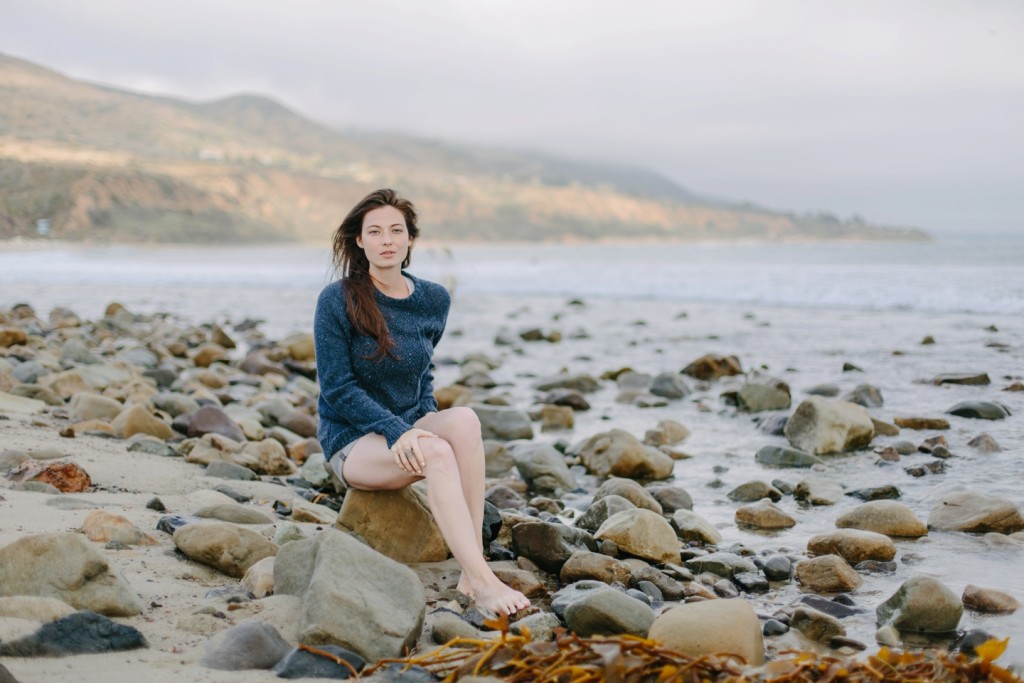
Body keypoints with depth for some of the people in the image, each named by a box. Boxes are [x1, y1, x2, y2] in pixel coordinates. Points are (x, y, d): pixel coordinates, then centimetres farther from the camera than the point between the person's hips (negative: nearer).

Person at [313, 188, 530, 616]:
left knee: (464, 420, -29)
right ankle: (482, 582, -39)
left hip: (409, 428, 5)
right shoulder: (337, 301, -12)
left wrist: (428, 416, -3)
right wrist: (397, 431, -25)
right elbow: (337, 388, -13)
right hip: (352, 441, -4)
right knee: (438, 453, -33)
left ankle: (471, 572, -33)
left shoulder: (434, 300, 3)